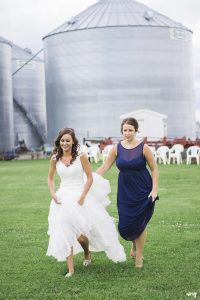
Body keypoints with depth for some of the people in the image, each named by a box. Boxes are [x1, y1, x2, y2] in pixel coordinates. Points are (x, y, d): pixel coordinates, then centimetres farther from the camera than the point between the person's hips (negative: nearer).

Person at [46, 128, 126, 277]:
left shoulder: (81, 157, -8)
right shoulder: (55, 159, 2)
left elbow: (90, 178, -5)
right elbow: (50, 178, 15)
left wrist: (82, 197, -12)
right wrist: (53, 194, 0)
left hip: (80, 196, -3)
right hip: (63, 198, 3)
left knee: (80, 234, -7)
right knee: (64, 233, -5)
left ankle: (87, 254, 29)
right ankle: (70, 269, 2)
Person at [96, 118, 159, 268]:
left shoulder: (143, 148, -10)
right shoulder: (117, 148, -2)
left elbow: (154, 169, -3)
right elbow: (104, 167, 2)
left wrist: (155, 190, -10)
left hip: (142, 192, -3)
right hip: (125, 192, 3)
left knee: (139, 224, 1)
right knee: (125, 226, 2)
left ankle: (139, 256, 22)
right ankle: (135, 244, 37)